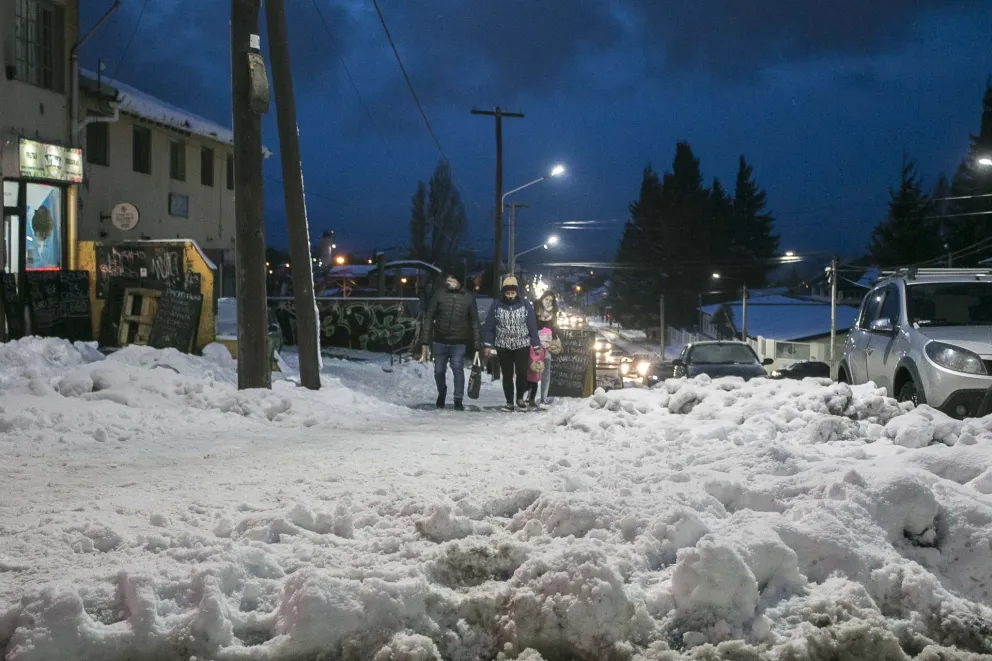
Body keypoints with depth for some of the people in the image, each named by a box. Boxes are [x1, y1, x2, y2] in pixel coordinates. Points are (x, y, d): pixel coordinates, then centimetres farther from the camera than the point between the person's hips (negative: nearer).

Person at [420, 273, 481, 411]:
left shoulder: (469, 297, 1)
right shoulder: (439, 294, 1)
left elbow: (474, 321, 4)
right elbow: (429, 317, 3)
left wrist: (477, 343, -1)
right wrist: (425, 339, -3)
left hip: (459, 343, -2)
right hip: (440, 341, 2)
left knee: (458, 370, -8)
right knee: (439, 371, 10)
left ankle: (458, 400, 1)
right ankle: (441, 394, 35)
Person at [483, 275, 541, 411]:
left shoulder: (525, 305, -3)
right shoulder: (496, 305, -3)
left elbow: (532, 326, -1)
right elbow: (489, 327, -1)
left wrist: (536, 345, -3)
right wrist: (488, 345, -7)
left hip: (522, 346, -1)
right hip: (503, 347, 1)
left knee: (522, 373, -8)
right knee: (507, 375, 6)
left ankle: (520, 398, 16)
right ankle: (509, 402, 16)